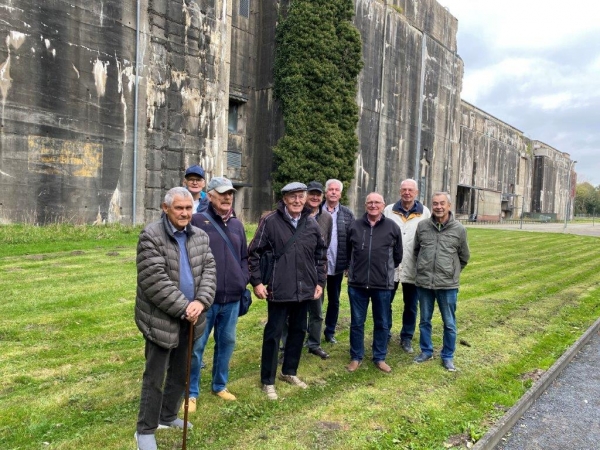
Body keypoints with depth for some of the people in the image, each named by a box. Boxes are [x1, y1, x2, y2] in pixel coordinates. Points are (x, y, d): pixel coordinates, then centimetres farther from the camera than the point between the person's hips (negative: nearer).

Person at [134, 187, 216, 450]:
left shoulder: (200, 236, 4)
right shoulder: (151, 236, -15)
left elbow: (209, 269, -1)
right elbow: (155, 281, -21)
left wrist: (201, 301, -18)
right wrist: (184, 308, -20)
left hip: (189, 317, 6)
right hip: (161, 318, -6)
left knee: (180, 373, 19)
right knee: (155, 377, 5)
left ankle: (168, 416, 39)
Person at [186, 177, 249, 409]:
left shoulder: (237, 224, 11)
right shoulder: (197, 221, -7)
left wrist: (243, 280, 6)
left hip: (232, 298, 5)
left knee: (227, 343, 16)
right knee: (197, 346, 5)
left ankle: (220, 385, 35)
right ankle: (191, 392, 22)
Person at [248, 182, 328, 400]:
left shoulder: (312, 223, 4)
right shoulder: (270, 221, -9)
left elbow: (321, 254, 13)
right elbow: (254, 252, -5)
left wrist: (320, 282, 9)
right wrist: (257, 281, -9)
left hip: (305, 290, 5)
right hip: (279, 290, -5)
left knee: (298, 331, 16)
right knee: (273, 334, 4)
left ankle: (289, 372, 35)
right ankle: (268, 381, 19)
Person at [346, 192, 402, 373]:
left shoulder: (392, 227, -1)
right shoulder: (355, 225, 3)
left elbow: (398, 255, 9)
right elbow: (348, 251, 16)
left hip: (383, 284, 0)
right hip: (357, 283, 1)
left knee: (382, 323, 12)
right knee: (357, 322, 10)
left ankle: (380, 358, 27)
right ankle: (356, 357, 25)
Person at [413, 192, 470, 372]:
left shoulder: (459, 229, -4)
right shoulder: (422, 226, -1)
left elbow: (464, 257, 9)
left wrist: (452, 272, 11)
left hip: (448, 284, -1)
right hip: (423, 282, 2)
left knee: (449, 323, 10)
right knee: (425, 320, 15)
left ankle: (448, 356, 26)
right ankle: (426, 351, 32)